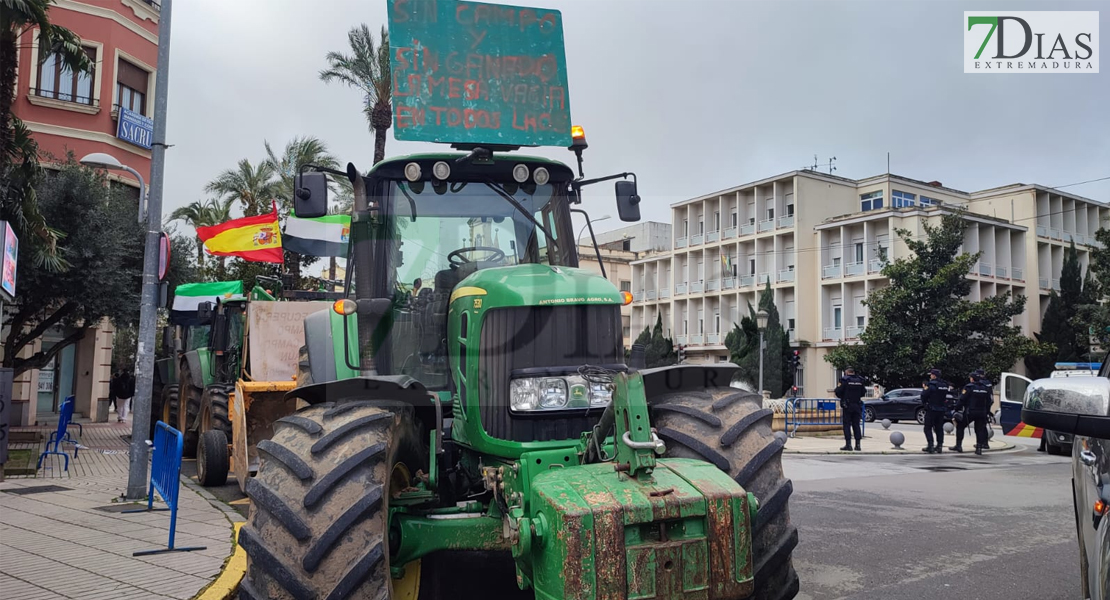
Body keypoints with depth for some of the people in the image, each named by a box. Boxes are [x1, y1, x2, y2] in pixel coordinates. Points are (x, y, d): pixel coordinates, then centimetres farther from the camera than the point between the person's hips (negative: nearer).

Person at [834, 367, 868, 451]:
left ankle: (848, 444, -2)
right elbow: (863, 393, 12)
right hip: (857, 406, 4)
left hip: (847, 406, -4)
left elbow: (838, 392, -12)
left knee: (846, 425, 1)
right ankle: (858, 444, 8)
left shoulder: (845, 380, -10)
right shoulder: (860, 380, 4)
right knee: (856, 425, 9)